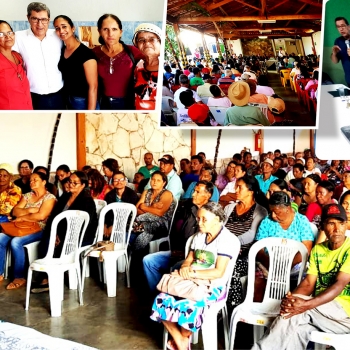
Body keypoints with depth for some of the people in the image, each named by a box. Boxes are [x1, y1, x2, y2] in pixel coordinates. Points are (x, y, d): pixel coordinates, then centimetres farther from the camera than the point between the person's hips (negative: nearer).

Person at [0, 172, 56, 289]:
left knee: (16, 242, -30)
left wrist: (22, 217, -8)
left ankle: (20, 277, -18)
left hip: (39, 230, -7)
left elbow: (41, 216, -18)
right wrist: (29, 210, -11)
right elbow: (15, 211, 6)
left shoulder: (49, 197, -5)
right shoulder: (27, 195, 16)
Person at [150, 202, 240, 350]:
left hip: (213, 287, -6)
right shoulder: (199, 236, 13)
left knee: (188, 306, -33)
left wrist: (193, 273, -22)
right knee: (162, 300, -17)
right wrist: (184, 269, -11)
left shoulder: (227, 239, -10)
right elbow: (188, 260, 13)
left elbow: (218, 272, -17)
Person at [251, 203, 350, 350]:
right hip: (320, 308, 4)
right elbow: (308, 283, 3)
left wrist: (307, 305, -33)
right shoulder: (317, 249, 11)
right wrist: (291, 299, -20)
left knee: (296, 308, -29)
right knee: (299, 328, -29)